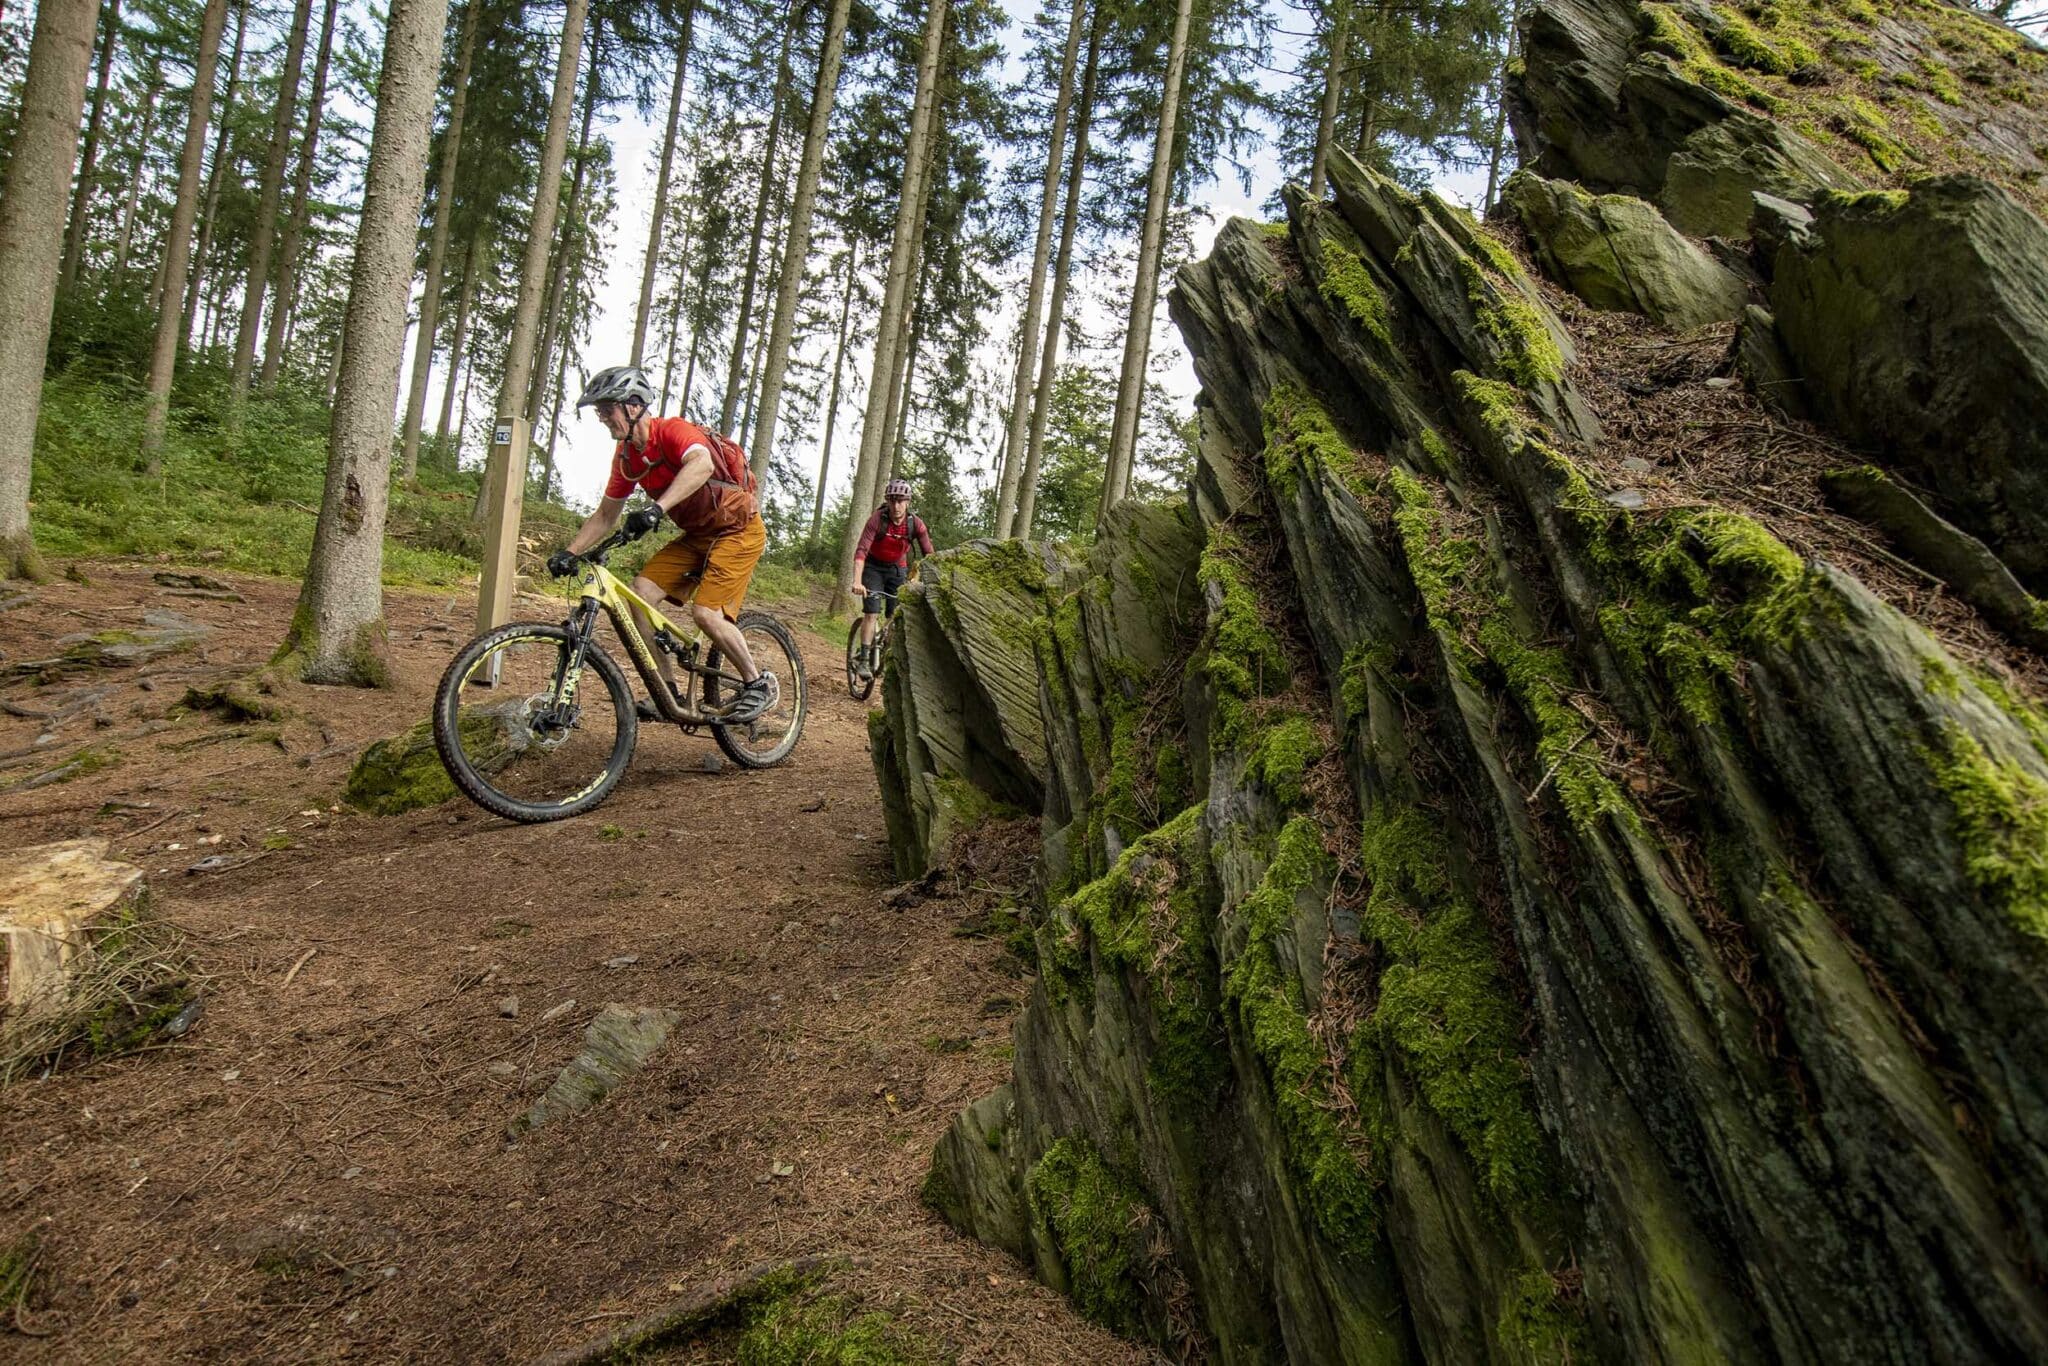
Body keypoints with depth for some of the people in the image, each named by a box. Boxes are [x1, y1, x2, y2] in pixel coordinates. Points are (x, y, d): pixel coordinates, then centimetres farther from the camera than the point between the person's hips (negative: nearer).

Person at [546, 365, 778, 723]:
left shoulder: (672, 431, -21)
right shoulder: (626, 456, 3)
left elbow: (702, 465, -44)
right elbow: (605, 515, 11)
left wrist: (657, 509, -55)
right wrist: (569, 552, -2)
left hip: (738, 529, -8)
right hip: (697, 535, 8)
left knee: (706, 613, -22)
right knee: (641, 592, -8)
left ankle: (759, 685, -1)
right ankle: (669, 692, 0)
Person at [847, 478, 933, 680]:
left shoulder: (916, 523, -19)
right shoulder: (877, 520, -25)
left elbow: (929, 554, -18)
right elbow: (861, 551, -33)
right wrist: (857, 582, -46)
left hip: (898, 568, 3)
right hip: (874, 566, -2)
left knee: (896, 616, -3)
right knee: (871, 613, -14)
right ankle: (864, 660, -12)